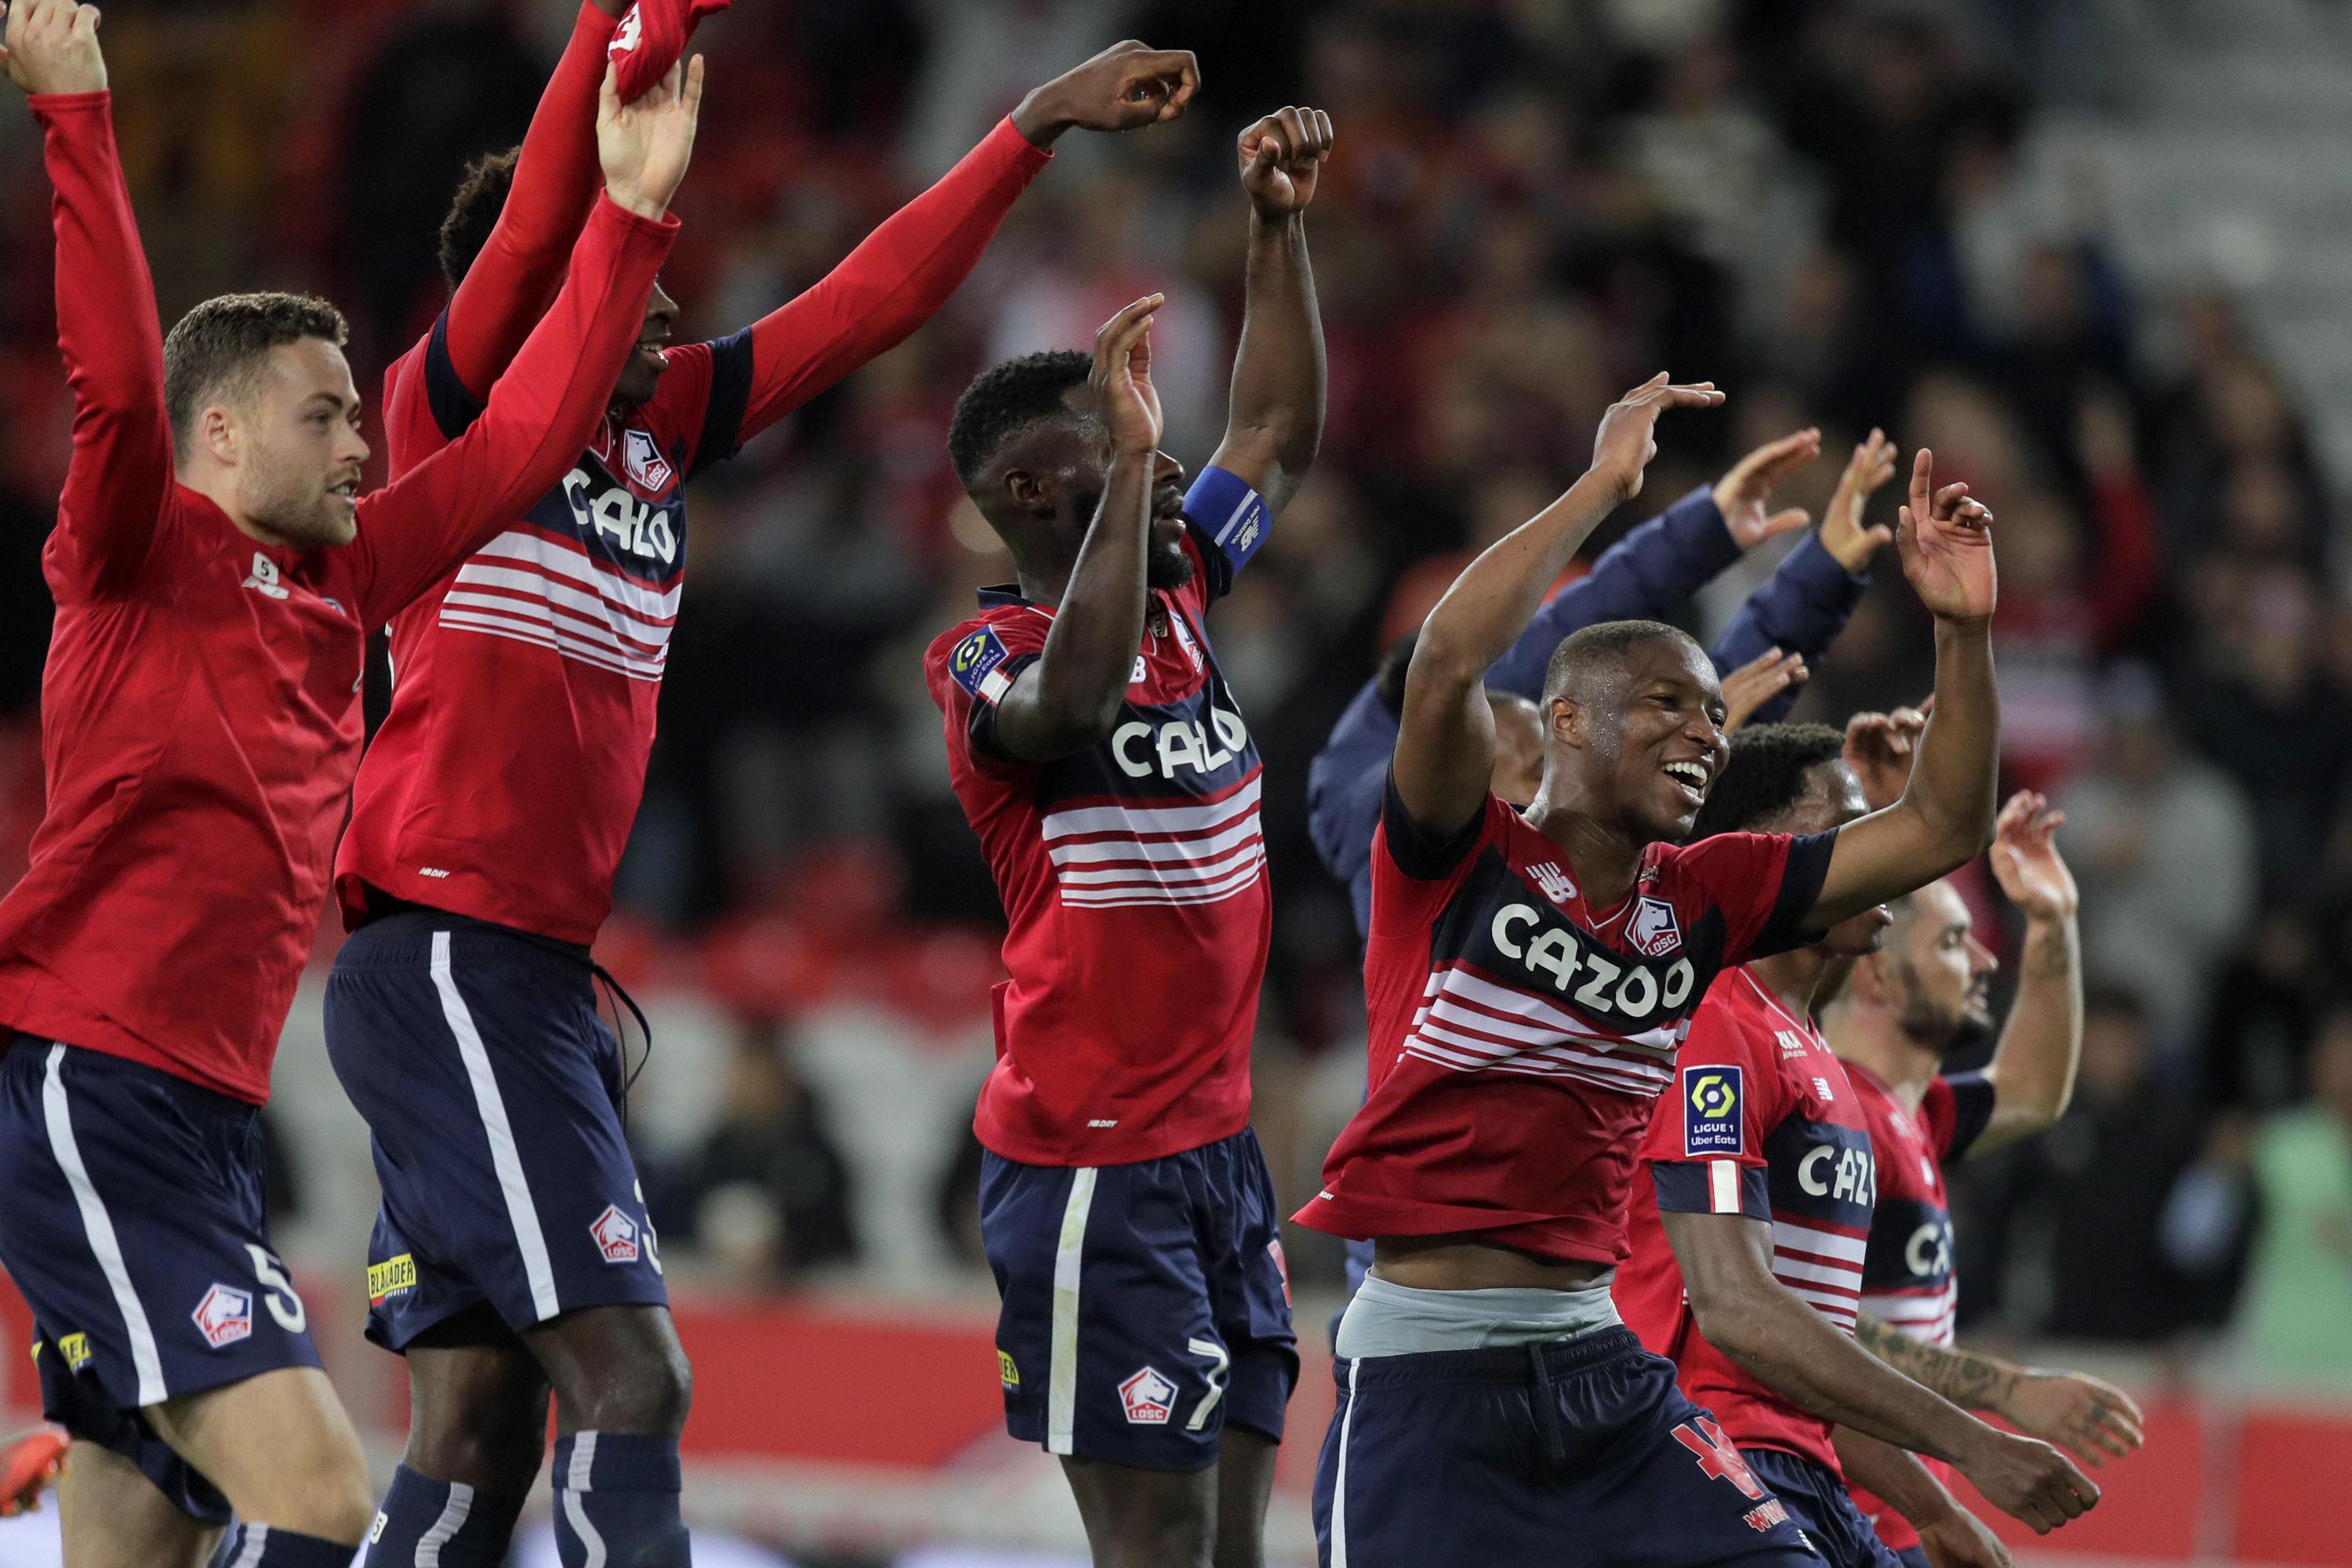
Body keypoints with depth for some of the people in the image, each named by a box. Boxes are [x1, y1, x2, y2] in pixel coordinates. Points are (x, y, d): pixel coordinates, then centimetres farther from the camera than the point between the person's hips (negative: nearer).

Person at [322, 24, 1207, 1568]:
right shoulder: (454, 409, -4)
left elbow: (869, 303, 21)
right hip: (451, 958, -8)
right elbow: (539, 216, -20)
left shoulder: (659, 429, 16)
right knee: (629, 1381, -15)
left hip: (542, 977, 8)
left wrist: (1040, 126, 21)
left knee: (479, 1444, 5)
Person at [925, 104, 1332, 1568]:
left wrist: (1283, 227, 15)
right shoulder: (986, 661, -12)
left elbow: (1280, 436, 24)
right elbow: (1069, 705, -35)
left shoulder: (1179, 594, 10)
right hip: (1094, 1163, -8)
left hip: (1218, 1143, 8)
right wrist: (1132, 462, -34)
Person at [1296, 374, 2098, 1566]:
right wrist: (1605, 483, -20)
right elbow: (1449, 659, -25)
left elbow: (1938, 833, 13)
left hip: (1598, 1362, 6)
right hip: (1425, 1365, -6)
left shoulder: (1701, 896, 11)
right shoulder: (1461, 858, -6)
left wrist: (1962, 626, 1)